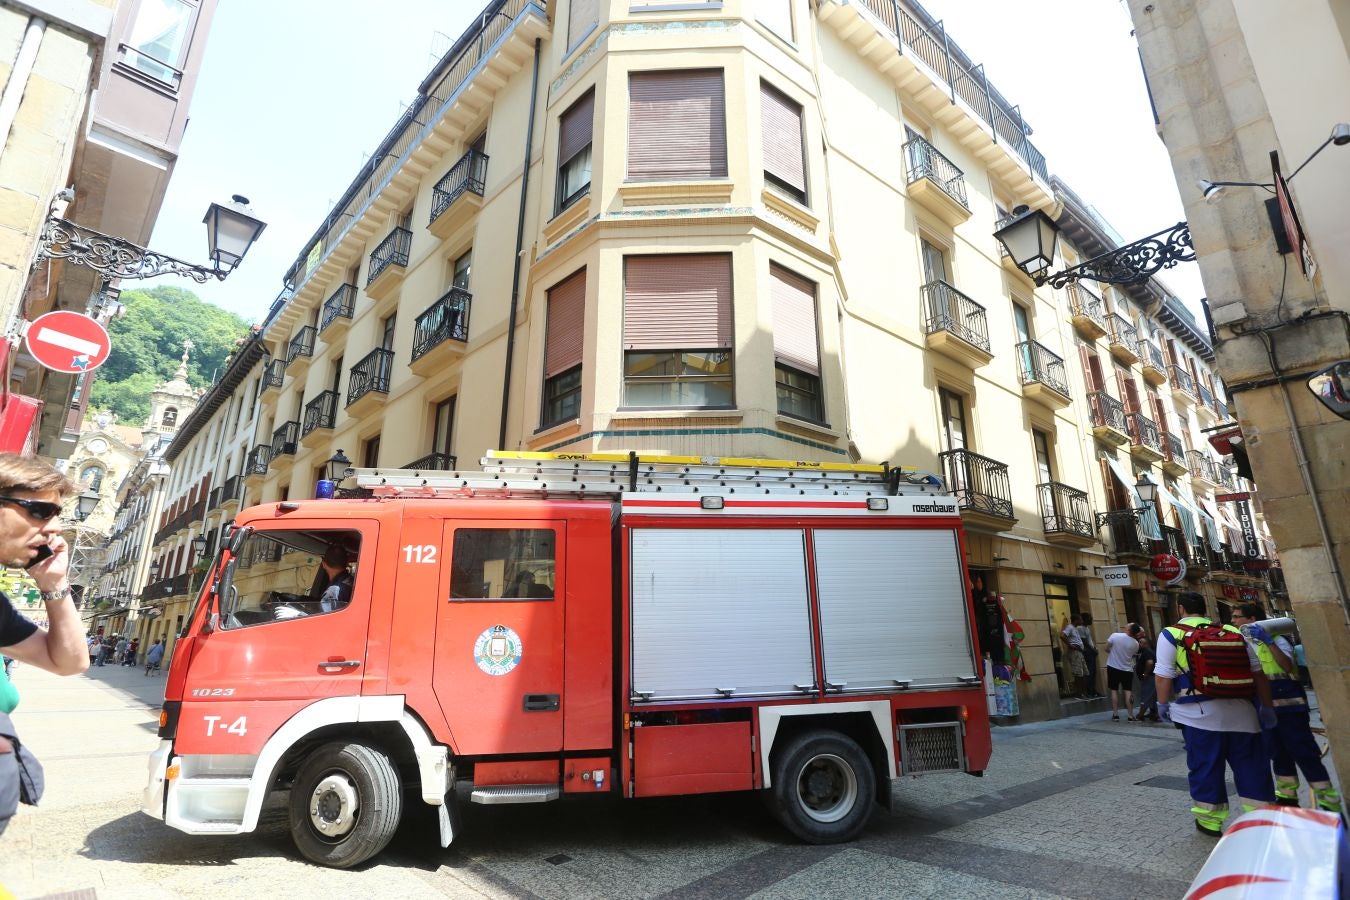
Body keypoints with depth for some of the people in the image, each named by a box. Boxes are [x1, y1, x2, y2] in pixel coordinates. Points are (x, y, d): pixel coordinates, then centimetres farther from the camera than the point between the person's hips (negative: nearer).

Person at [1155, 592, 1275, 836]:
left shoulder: (1171, 634, -1)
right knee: (1251, 766, 14)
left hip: (1200, 714, -4)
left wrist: (1163, 703, 9)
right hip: (1240, 711, 4)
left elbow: (1163, 676, -5)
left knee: (1205, 768, 8)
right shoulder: (1233, 632, 13)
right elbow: (1258, 674, 13)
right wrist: (1266, 707, 22)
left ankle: (1210, 821, 17)